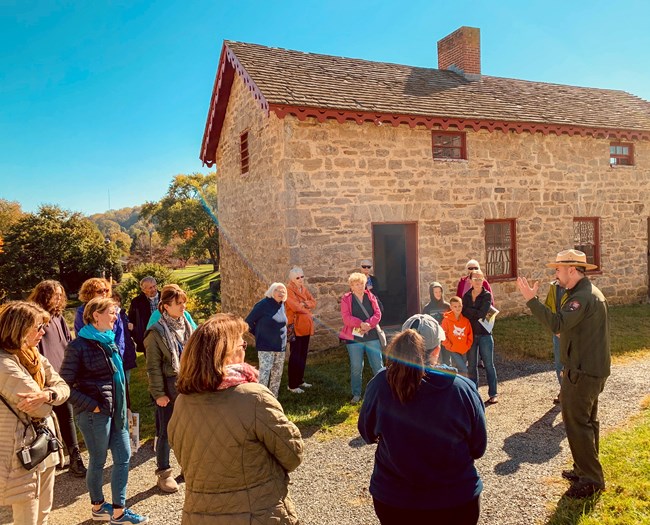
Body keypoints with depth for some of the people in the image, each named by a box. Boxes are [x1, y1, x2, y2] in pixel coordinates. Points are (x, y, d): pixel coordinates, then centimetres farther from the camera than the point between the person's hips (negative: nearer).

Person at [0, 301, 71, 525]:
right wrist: (44, 399, -1)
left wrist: (47, 394, -20)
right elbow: (42, 408, -22)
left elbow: (63, 387, 1)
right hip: (22, 452, -8)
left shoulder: (33, 355, 6)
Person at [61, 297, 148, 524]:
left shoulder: (108, 340, 7)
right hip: (95, 413, -7)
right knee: (98, 461, 11)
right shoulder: (79, 346, -15)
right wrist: (92, 405, -17)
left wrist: (124, 404, 14)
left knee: (123, 457, 10)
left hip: (116, 410, 7)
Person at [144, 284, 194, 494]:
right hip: (169, 388, -5)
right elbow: (153, 366, -10)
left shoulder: (187, 326, 5)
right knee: (166, 431, 7)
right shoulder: (157, 332, -10)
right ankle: (163, 472, 22)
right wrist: (158, 393, -11)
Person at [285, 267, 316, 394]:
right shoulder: (289, 290, -12)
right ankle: (292, 385, 1)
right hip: (295, 326, -8)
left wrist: (304, 304, -15)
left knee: (303, 354, 14)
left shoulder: (304, 288, 13)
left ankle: (300, 380, 25)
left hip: (305, 326, 8)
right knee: (295, 356, -5)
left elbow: (313, 302, 5)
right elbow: (295, 306, -24)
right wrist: (308, 312, -9)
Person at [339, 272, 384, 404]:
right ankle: (356, 394, 20)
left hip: (372, 336, 2)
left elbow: (377, 313, -1)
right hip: (354, 337, -2)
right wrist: (360, 324, -24)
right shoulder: (346, 299, -2)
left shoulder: (371, 297, 7)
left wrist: (369, 324, -18)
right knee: (356, 367, 6)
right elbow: (346, 317, -12)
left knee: (378, 365, 5)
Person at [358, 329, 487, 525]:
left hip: (392, 501, 1)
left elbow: (368, 434, -2)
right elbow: (478, 449, -6)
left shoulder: (380, 385, -19)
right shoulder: (463, 389, -20)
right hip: (457, 503, 0)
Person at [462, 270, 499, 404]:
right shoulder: (466, 296, 6)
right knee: (471, 366, 10)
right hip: (470, 334, 3)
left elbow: (482, 313, -17)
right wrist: (476, 314, -14)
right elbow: (464, 313, -3)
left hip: (484, 334, -3)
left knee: (489, 365, 3)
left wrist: (468, 311, -9)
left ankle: (493, 394, 12)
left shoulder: (487, 295, -5)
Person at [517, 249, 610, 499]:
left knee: (576, 422, -3)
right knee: (587, 420, 19)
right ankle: (586, 469, 32)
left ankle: (590, 479, 6)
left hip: (582, 372, -11)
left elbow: (557, 324, -34)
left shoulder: (583, 296, -22)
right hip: (592, 369, 11)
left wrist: (531, 299, -33)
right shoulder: (589, 292, 13)